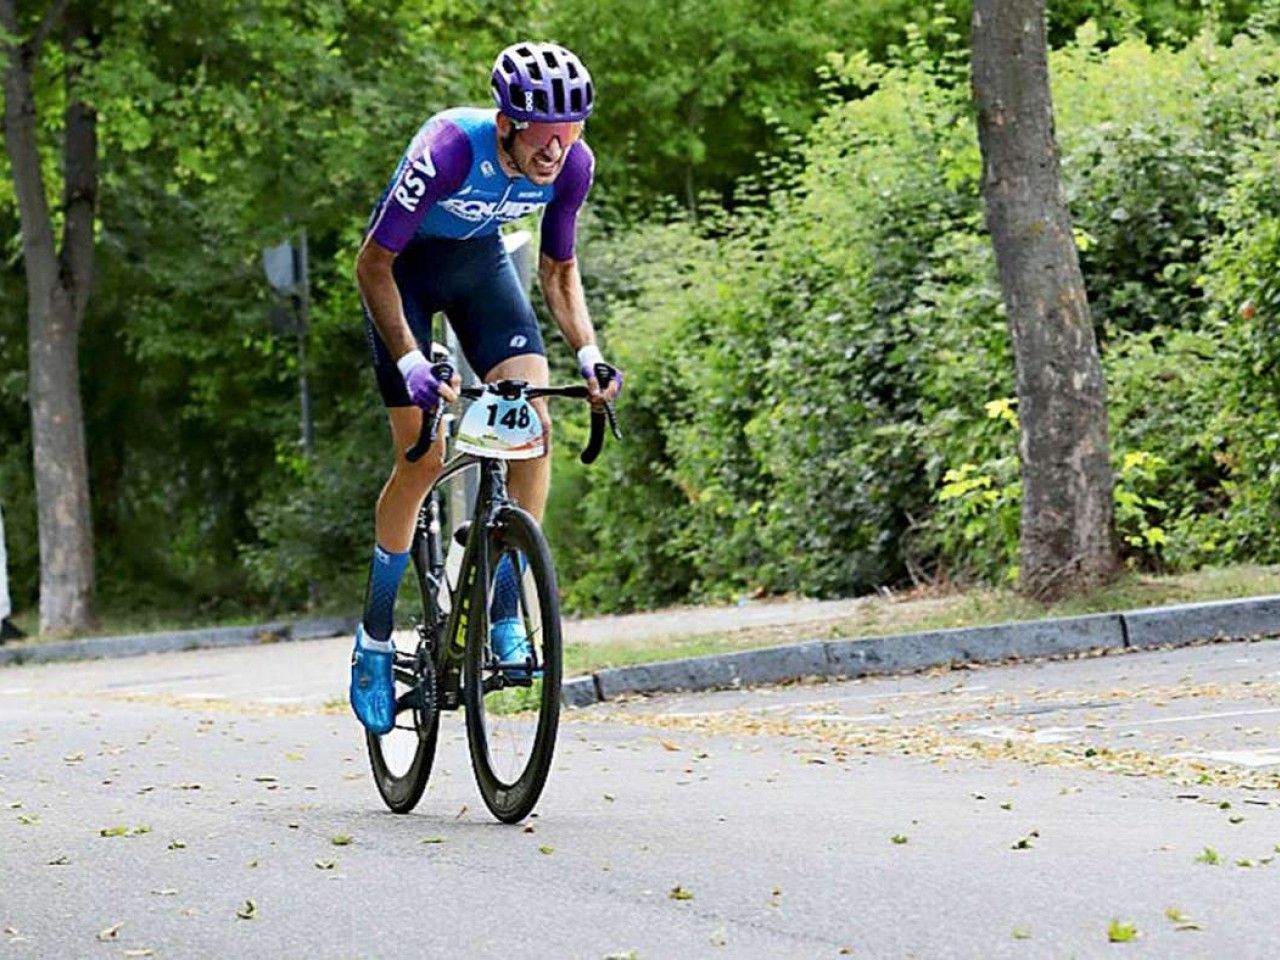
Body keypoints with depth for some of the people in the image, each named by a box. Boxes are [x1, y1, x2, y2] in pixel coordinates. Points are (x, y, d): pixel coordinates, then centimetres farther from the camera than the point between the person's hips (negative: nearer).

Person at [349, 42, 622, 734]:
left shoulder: (573, 164, -22)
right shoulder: (449, 149, -37)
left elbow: (558, 269, -3)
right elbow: (372, 264, -27)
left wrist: (588, 352, -18)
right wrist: (411, 362, -36)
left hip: (481, 260, 4)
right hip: (406, 266, -4)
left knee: (534, 423, -16)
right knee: (423, 456, -12)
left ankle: (504, 615, -6)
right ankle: (374, 640, 3)